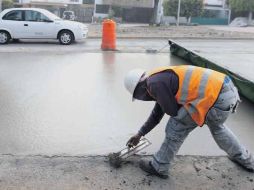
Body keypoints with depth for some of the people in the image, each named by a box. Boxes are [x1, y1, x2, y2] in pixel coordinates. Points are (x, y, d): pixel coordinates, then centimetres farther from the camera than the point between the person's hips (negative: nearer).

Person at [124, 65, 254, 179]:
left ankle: (158, 167, 20)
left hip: (217, 98, -10)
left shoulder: (155, 84, -9)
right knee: (216, 126, 36)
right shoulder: (160, 80, 22)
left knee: (177, 126, 4)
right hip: (228, 89, 10)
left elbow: (173, 111, -7)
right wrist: (140, 134, 40)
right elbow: (157, 114, 32)